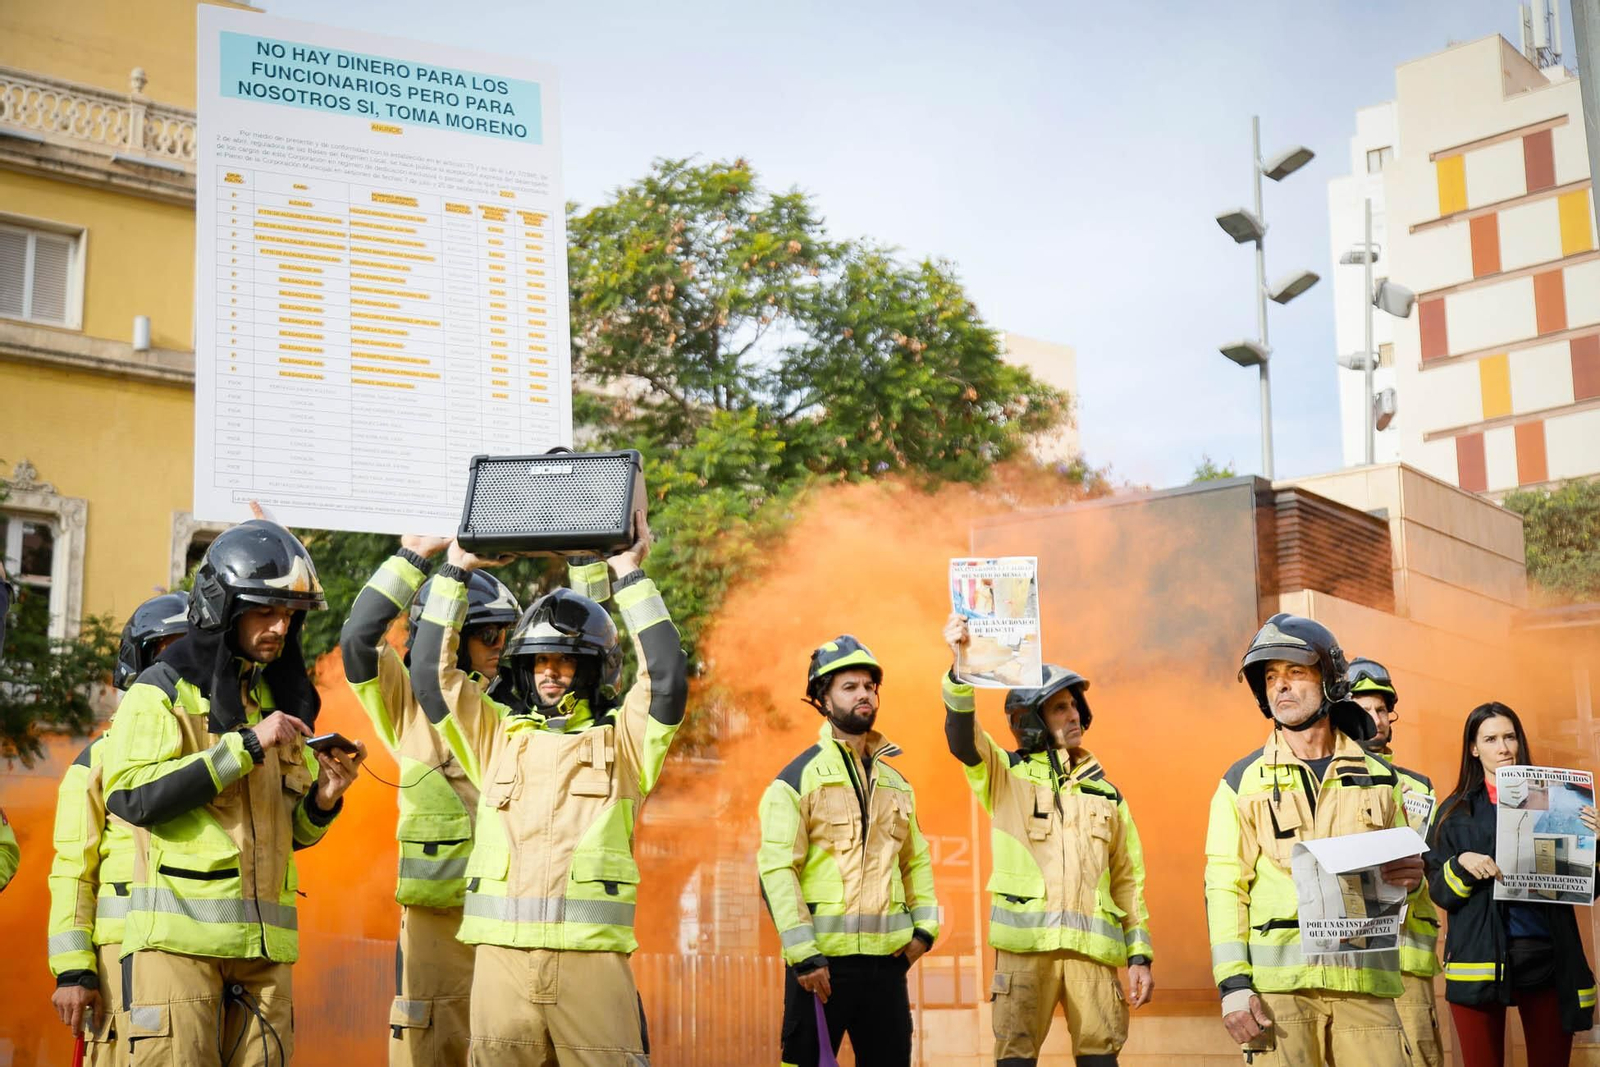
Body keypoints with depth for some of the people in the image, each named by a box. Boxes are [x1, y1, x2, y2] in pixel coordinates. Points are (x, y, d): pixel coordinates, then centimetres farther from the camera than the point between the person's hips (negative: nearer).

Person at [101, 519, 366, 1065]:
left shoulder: (279, 697, 18)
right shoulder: (164, 690, 1)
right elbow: (132, 795, -15)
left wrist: (322, 800, 0)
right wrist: (246, 745, -15)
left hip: (263, 940, 5)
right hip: (180, 935, -5)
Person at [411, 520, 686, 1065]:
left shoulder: (621, 740, 11)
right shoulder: (496, 734, 18)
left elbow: (668, 678, -4)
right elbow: (430, 671, 12)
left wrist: (630, 577, 0)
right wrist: (455, 571, 11)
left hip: (592, 955, -2)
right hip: (502, 953, 2)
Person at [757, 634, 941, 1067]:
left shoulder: (895, 782, 15)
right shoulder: (799, 777, -5)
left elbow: (916, 859, 21)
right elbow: (775, 869, -12)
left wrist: (924, 927, 6)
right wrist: (803, 954, -17)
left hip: (887, 958, 6)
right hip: (822, 958, -5)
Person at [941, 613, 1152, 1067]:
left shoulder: (1106, 794, 19)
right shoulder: (1006, 775, 11)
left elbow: (1129, 880, 18)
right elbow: (961, 734, -9)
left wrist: (1140, 956, 10)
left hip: (1092, 945, 3)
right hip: (1026, 942, -2)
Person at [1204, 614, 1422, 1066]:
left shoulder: (1378, 777, 13)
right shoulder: (1243, 782, 6)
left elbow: (1401, 883, 20)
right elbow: (1224, 888, 0)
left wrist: (1411, 878, -4)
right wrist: (1234, 984, -10)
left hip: (1365, 980, 2)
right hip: (1279, 983, -2)